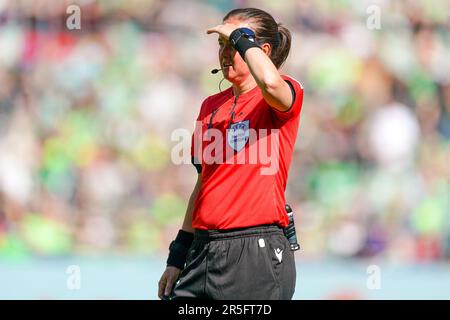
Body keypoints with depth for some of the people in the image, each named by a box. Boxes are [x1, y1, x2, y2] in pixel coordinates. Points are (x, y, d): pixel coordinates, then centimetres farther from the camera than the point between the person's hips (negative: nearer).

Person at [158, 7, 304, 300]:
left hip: (257, 254, -6)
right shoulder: (211, 105, 17)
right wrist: (178, 256, 18)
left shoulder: (286, 94, -4)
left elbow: (271, 83, -31)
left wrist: (240, 37, -14)